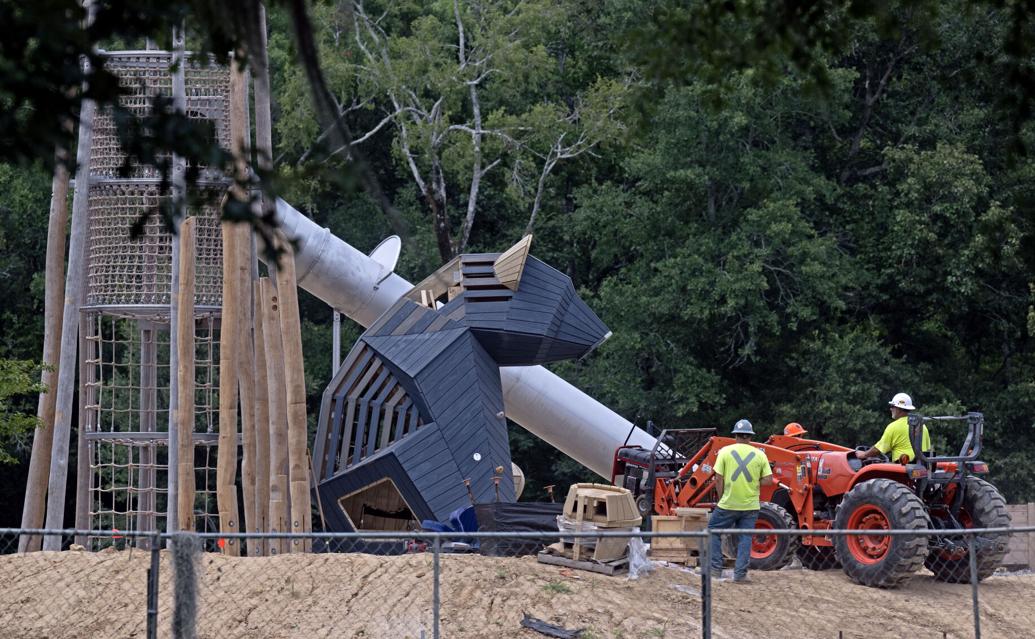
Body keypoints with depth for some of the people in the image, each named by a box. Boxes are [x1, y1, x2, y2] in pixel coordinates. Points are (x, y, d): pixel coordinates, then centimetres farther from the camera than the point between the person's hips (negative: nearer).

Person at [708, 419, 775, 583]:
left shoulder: (725, 452, -5)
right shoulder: (759, 454, -1)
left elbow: (718, 479, -6)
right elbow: (768, 480, -3)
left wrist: (721, 498, 5)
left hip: (728, 504, -2)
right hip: (750, 506, 2)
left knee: (713, 532, 15)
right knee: (745, 539, 8)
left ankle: (716, 569, 11)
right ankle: (740, 574, 5)